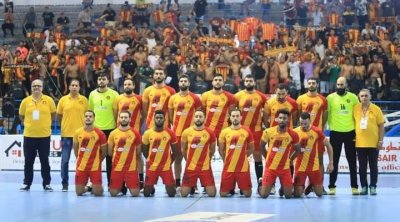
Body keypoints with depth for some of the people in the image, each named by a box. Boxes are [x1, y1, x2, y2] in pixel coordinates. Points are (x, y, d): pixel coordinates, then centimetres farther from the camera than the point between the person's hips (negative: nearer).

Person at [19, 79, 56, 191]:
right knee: (28, 161, 6)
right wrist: (28, 124, 10)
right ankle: (27, 183, 14)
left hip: (44, 135, -1)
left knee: (44, 161, 5)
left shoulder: (49, 100, -2)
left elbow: (53, 114, 11)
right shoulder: (25, 101, 1)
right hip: (29, 135, 1)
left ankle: (46, 183, 12)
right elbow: (21, 116, 13)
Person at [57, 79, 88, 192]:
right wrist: (66, 125, 7)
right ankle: (64, 183, 9)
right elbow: (58, 116, 9)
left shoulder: (84, 100, 2)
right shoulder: (63, 100, 2)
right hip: (66, 134, 0)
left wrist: (84, 126, 2)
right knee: (65, 160, 1)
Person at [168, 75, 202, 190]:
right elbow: (170, 115, 14)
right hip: (177, 132, 3)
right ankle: (177, 183, 16)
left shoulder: (195, 98, -2)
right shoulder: (173, 98, 5)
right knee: (178, 158, 9)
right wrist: (176, 125, 8)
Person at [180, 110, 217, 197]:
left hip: (205, 167, -1)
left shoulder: (210, 132, -5)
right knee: (184, 194, -2)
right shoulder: (186, 132, -3)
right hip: (190, 167, 1)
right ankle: (192, 187, 32)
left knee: (212, 194, -6)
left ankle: (206, 187, 29)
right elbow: (183, 149, 11)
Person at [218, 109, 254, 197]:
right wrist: (227, 160, 5)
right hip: (228, 168, 1)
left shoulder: (247, 132, -2)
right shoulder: (224, 132, 0)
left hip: (243, 168, -1)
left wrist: (241, 157, 6)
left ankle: (242, 189, 34)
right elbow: (221, 149, 9)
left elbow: (251, 149, 8)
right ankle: (231, 188, 36)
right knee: (223, 193, 3)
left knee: (247, 194, 0)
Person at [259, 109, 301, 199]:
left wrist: (289, 160, 3)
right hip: (270, 167, -1)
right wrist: (268, 158, 6)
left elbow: (298, 150, 6)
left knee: (288, 195, 1)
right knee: (263, 195, -3)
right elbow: (262, 146, 7)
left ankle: (283, 187, 35)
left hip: (285, 168, 1)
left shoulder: (293, 134, -11)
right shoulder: (268, 132, -12)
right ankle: (261, 183, 31)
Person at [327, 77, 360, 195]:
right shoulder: (330, 97, -2)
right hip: (335, 132, -1)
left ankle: (354, 186, 13)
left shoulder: (353, 97, 1)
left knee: (352, 161, 6)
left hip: (350, 132, 1)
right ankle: (332, 186, 10)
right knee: (334, 161, 5)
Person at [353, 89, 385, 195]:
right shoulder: (356, 108, 2)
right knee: (362, 166, 6)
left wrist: (380, 141, -5)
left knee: (373, 166, 4)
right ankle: (364, 186, 13)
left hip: (373, 143, -2)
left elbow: (381, 125, 0)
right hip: (360, 143, 2)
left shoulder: (376, 109, -3)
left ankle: (373, 187, 11)